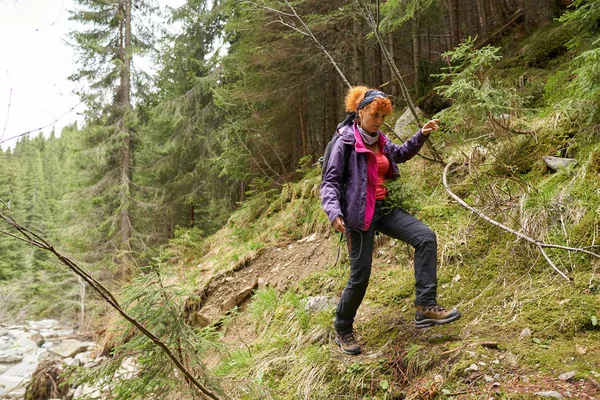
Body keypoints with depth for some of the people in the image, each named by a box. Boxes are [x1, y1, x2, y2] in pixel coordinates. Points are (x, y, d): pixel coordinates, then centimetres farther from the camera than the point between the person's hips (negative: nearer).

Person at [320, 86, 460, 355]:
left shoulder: (380, 141, 10)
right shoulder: (346, 143, -11)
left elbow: (402, 154, 30)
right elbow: (330, 182, -13)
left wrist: (422, 135, 15)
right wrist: (334, 212, -29)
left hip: (384, 209, 7)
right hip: (359, 214, -7)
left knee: (425, 237, -12)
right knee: (360, 275, -2)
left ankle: (425, 307, -10)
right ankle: (343, 330, 22)